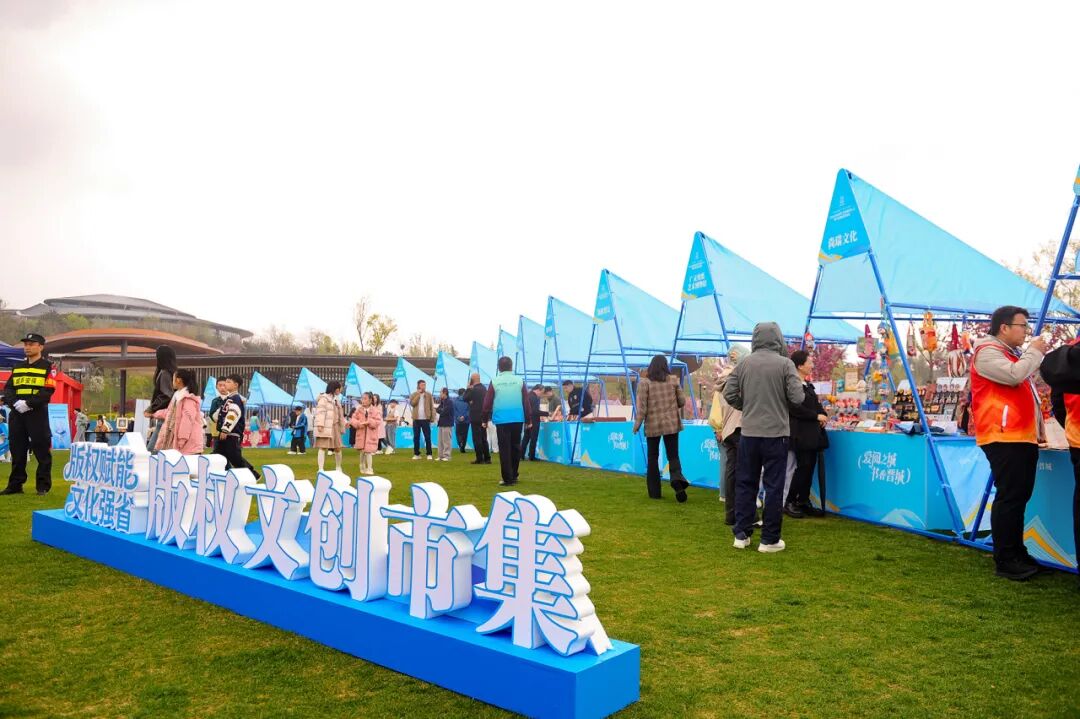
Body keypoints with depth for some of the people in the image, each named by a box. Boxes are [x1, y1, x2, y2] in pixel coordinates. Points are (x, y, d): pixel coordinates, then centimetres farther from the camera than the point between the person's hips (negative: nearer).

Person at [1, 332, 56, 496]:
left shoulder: (48, 367, 0)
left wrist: (28, 403, -21)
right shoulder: (17, 367, 18)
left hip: (38, 414, -5)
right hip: (16, 413, 6)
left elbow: (48, 391, -11)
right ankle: (15, 485, 16)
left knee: (42, 451, -3)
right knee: (16, 450, 9)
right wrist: (14, 402, -11)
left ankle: (43, 486, 3)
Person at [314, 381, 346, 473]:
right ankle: (321, 469, -7)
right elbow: (320, 412, -15)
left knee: (337, 448, 11)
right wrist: (320, 424, -24)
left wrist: (344, 423, 13)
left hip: (335, 427, 8)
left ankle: (338, 468, 27)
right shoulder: (323, 398, -7)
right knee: (323, 447, -7)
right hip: (326, 427, -8)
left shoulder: (336, 400, 19)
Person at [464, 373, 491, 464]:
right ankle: (487, 458, 14)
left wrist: (468, 388, -4)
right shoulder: (484, 388, 10)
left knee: (477, 438, -3)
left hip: (476, 417, -8)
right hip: (483, 417, 8)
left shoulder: (474, 389, -16)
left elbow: (465, 398, -10)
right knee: (483, 438, 13)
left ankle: (479, 459, -3)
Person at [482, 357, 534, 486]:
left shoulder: (494, 382, 0)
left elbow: (487, 402, 1)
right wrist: (528, 420, 11)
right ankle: (513, 476, 23)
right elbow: (526, 402, 5)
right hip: (517, 419, 2)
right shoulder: (519, 381, 3)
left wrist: (485, 420, 10)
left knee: (504, 449, 3)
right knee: (515, 447, 15)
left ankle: (507, 479, 1)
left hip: (501, 420, -2)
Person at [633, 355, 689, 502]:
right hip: (672, 424, 1)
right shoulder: (673, 380, 0)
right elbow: (682, 402, 4)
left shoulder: (644, 382, -7)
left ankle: (654, 492, 12)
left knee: (653, 458, 11)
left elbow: (642, 406, -10)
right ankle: (677, 478, -21)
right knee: (673, 456, 8)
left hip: (652, 425, -1)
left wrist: (637, 424, -1)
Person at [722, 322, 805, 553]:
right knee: (774, 486, 5)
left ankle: (741, 534, 16)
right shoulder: (785, 363, -8)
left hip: (749, 433, 3)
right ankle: (769, 539, 9)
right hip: (775, 433, -3)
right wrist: (781, 398, 9)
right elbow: (797, 397, -12)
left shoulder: (744, 364, 0)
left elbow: (729, 394, -1)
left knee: (745, 483, 12)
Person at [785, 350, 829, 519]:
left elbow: (815, 404, 24)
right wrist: (817, 416, -14)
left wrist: (824, 415, 3)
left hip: (813, 433, 9)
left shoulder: (808, 384, 18)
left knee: (809, 467, 8)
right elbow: (794, 408, -19)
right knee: (803, 466, -8)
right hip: (801, 433, -9)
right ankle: (790, 503, 2)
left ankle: (804, 502, 15)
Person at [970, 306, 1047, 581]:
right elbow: (1014, 376, -24)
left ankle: (1017, 553, 20)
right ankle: (1004, 561, -5)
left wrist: (1038, 426, 23)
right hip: (1003, 437, -10)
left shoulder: (1014, 353, 24)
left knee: (1020, 496, 12)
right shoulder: (987, 352, -8)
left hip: (1023, 436, 10)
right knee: (1009, 497, -10)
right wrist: (1035, 352, -8)